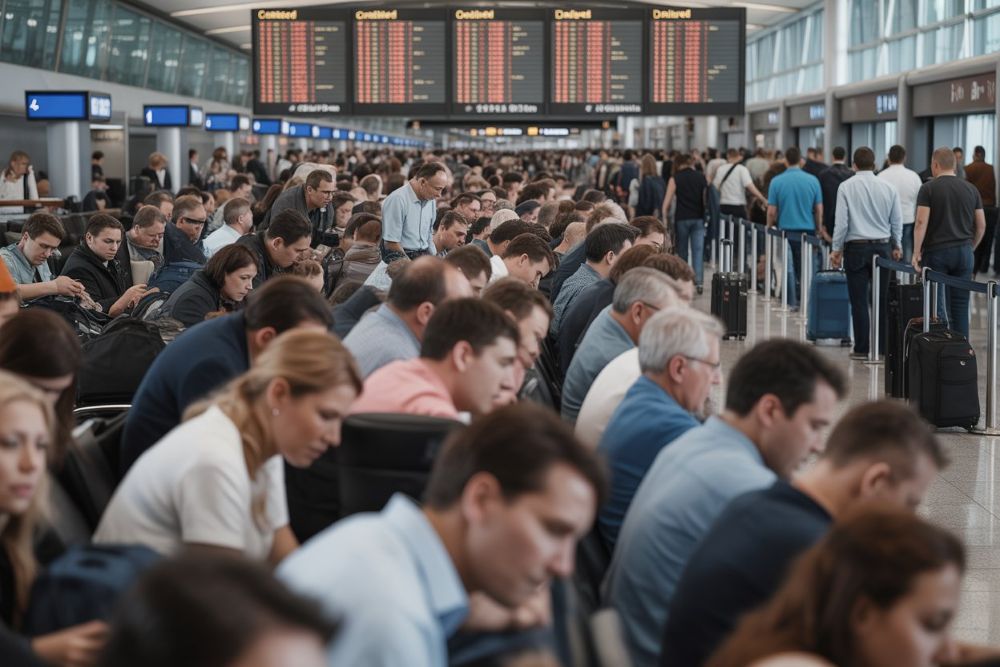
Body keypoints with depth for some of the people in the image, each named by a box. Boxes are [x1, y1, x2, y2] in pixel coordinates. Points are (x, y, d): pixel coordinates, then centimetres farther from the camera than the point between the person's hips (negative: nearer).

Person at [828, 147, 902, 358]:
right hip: (882, 247, 3)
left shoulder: (846, 187, -6)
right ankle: (883, 346, 9)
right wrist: (897, 246, 23)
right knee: (881, 299, 9)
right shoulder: (888, 188, 2)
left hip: (856, 247, -3)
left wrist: (836, 249, 2)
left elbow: (841, 221, -8)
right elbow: (897, 221, 9)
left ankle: (862, 349, 2)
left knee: (859, 300, 1)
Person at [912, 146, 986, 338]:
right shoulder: (971, 189, 7)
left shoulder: (928, 188, -5)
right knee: (960, 306, 7)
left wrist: (916, 252, -8)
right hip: (963, 252, 4)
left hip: (936, 252, -4)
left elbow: (921, 222, -13)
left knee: (938, 306, 1)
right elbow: (981, 225, 8)